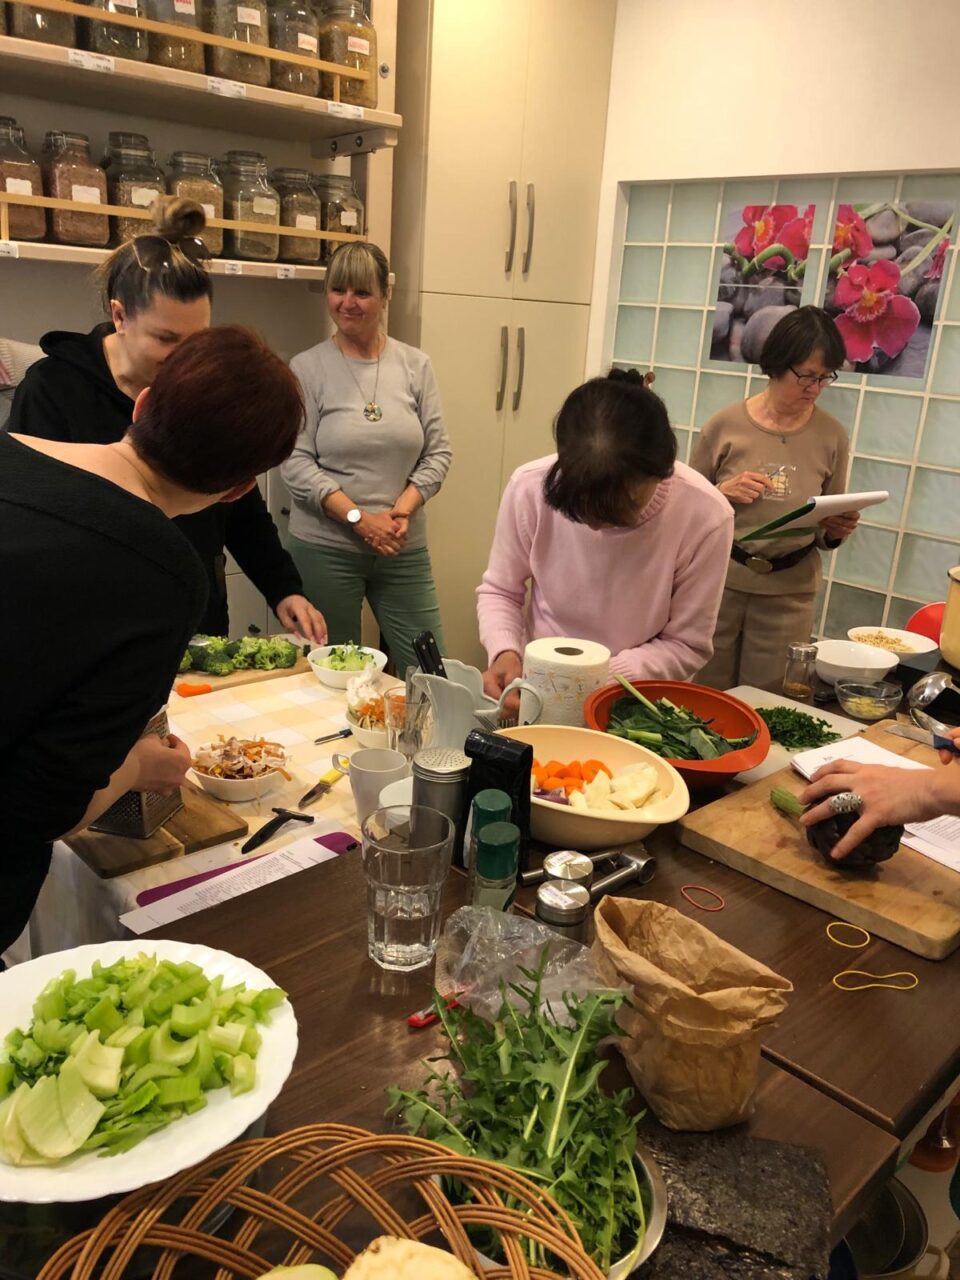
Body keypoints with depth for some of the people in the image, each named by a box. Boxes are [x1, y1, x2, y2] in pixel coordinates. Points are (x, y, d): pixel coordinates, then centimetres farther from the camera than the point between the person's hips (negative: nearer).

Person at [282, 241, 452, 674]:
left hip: (404, 549, 2)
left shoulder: (415, 366, 5)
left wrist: (403, 509, -12)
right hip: (324, 547, -2)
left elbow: (438, 452, 4)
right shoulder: (306, 369, -2)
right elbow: (296, 462, -7)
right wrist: (359, 518, -15)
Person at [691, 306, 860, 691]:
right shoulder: (726, 424, -6)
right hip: (719, 584, -1)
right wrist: (724, 492, -15)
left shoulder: (832, 436, 1)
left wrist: (836, 530, -12)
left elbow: (826, 532, 9)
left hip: (789, 595, 1)